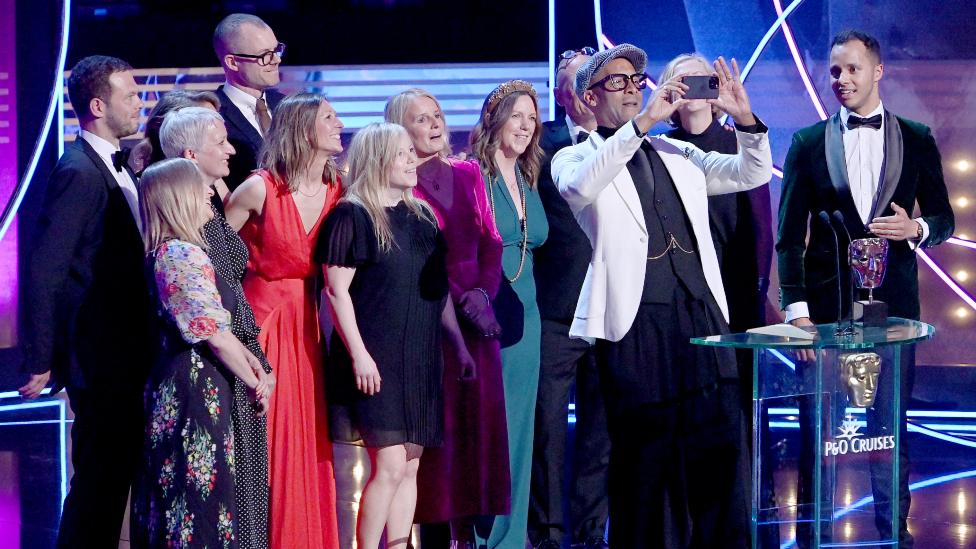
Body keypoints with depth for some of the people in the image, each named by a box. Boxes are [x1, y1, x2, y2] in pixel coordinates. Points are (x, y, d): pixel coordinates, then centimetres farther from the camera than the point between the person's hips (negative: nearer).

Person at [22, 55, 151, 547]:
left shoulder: (113, 167, 9)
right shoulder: (78, 174, -19)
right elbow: (42, 273, -22)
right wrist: (42, 362, -20)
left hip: (125, 353, 9)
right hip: (101, 358, -9)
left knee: (117, 470, 16)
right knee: (100, 478, 0)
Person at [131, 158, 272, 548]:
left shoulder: (168, 251, 13)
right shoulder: (182, 254, -17)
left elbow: (214, 323, 17)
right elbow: (215, 335, -18)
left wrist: (248, 358, 3)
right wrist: (254, 383, -6)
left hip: (174, 387, 10)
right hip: (195, 392, -10)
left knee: (177, 495, 13)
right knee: (201, 496, -5)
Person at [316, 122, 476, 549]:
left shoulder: (422, 216, 13)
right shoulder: (352, 216, -7)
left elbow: (439, 290, 18)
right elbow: (337, 290, -11)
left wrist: (459, 347, 15)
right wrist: (358, 352, -17)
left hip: (420, 357, 7)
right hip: (375, 359, -7)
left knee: (410, 466, 7)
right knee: (389, 464, -12)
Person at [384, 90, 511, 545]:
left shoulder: (468, 174, 13)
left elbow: (490, 241, 9)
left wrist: (484, 291, -6)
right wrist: (460, 301, -12)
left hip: (477, 311, 5)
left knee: (477, 417, 3)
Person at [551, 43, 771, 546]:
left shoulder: (677, 154, 21)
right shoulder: (575, 158, 6)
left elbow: (753, 173, 17)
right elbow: (580, 188, -18)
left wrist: (744, 117, -1)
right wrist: (643, 122, -22)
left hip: (702, 313, 4)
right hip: (636, 321, -4)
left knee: (719, 447, 3)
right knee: (644, 455, 0)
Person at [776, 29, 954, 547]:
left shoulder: (917, 140, 7)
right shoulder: (808, 143, 5)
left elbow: (943, 219, 11)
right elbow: (790, 236, 2)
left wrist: (917, 228, -12)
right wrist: (795, 307, -6)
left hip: (893, 301, 1)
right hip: (825, 303, -1)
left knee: (892, 422, 5)